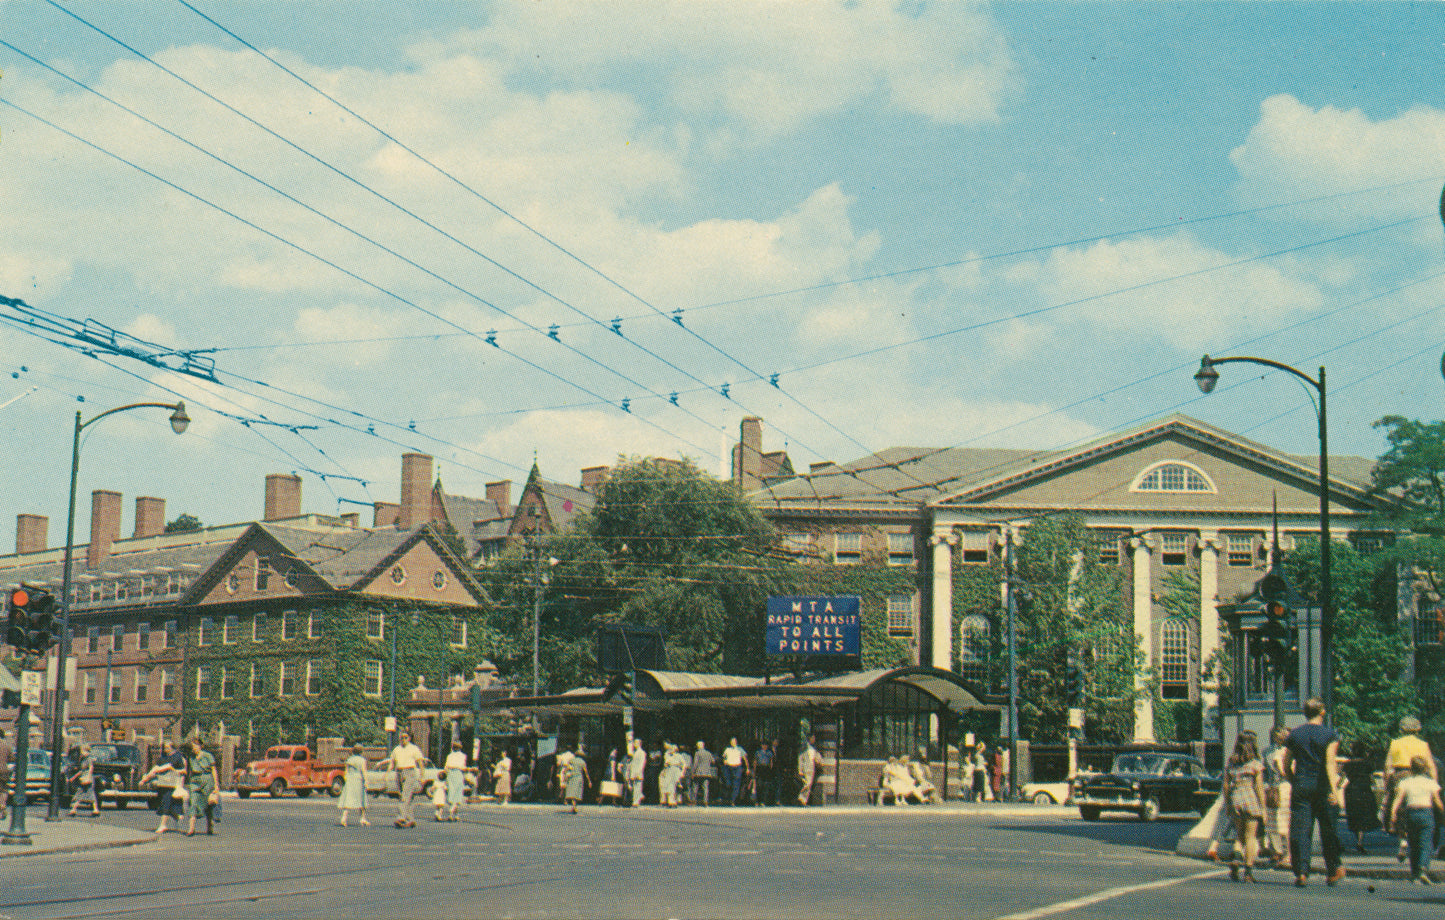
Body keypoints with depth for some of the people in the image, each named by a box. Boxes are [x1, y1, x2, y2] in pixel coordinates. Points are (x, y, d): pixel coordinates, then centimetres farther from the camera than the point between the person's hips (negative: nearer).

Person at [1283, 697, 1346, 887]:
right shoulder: (1329, 734, -2)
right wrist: (1334, 789, -19)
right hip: (1322, 786, -2)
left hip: (1301, 785, 2)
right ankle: (1332, 872, 17)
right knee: (1329, 830, 10)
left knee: (1300, 831, 1)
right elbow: (1330, 762, -14)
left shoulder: (1295, 734, 7)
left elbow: (1286, 766, 9)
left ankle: (1301, 872, -7)